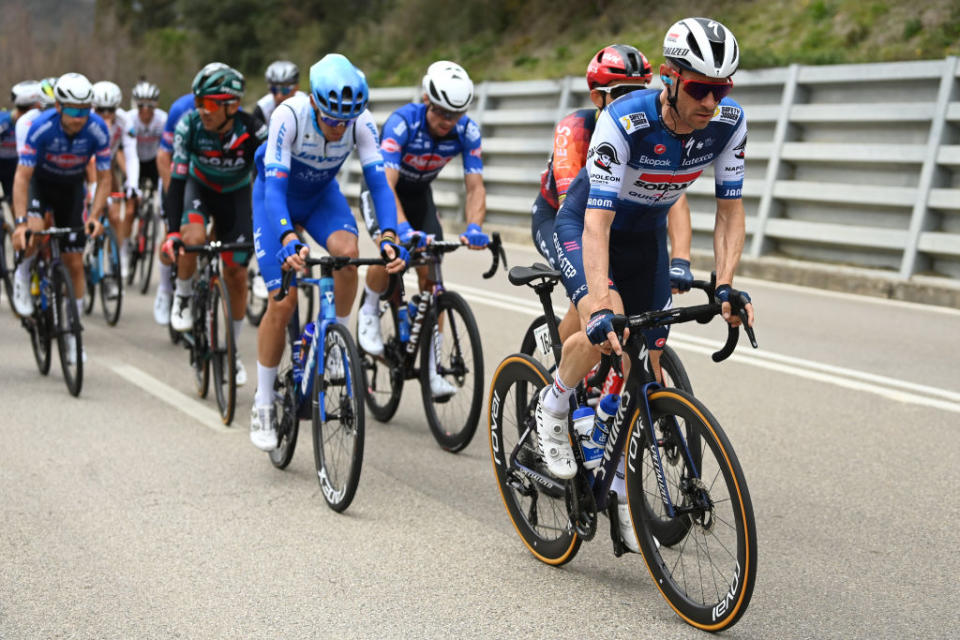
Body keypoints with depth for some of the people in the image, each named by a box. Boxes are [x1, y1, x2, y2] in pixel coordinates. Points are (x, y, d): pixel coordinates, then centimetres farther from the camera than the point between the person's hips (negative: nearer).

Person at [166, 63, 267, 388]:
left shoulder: (253, 132, -32)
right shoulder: (189, 126, -29)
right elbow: (176, 181, -27)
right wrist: (172, 232, -36)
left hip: (235, 194, 0)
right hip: (199, 187, 0)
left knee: (237, 276, -1)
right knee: (193, 238, -33)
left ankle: (233, 350, 18)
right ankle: (183, 296, -3)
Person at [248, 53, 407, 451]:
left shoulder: (361, 123, -26)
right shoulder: (289, 116, -34)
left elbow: (378, 181, -29)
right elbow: (274, 187, -39)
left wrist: (389, 237, -46)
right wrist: (289, 240, -54)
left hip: (323, 195, 2)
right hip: (278, 196, -2)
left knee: (347, 251, -32)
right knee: (282, 302, -10)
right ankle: (263, 405, 6)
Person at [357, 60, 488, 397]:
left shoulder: (467, 131, -24)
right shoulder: (402, 122, -35)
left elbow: (475, 186, -27)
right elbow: (386, 184, -44)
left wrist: (474, 226, -48)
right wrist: (403, 228, -60)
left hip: (419, 193, 3)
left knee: (431, 275, -9)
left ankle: (431, 367, -3)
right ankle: (369, 313, -1)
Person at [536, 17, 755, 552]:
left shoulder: (729, 121, -21)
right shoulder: (623, 123, -35)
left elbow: (730, 209, -14)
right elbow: (597, 222, -39)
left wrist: (726, 284, -27)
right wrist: (601, 305, -50)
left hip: (646, 235, 5)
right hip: (585, 225, -4)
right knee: (604, 329, -32)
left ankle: (621, 487, 20)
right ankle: (554, 408, -2)